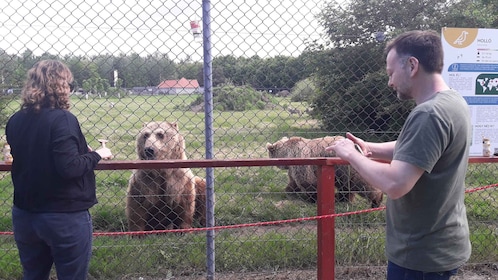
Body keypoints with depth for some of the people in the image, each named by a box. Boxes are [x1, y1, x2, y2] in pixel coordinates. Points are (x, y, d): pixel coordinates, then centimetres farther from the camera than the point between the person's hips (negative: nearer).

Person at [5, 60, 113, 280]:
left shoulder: (15, 121, 2)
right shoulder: (62, 119, -19)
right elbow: (69, 167, -25)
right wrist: (97, 155, -8)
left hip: (24, 214, 7)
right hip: (65, 217, -6)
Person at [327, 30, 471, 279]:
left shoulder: (429, 114, -26)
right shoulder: (452, 102, 6)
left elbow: (395, 184, -33)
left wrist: (352, 155, -18)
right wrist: (371, 149, 1)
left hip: (422, 253, -9)